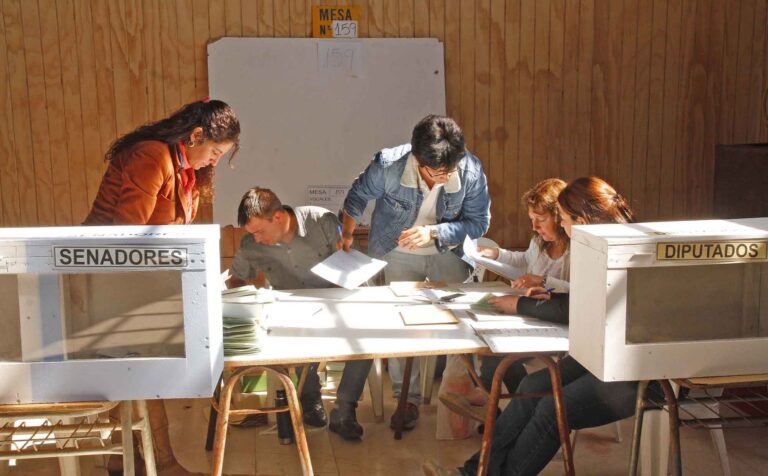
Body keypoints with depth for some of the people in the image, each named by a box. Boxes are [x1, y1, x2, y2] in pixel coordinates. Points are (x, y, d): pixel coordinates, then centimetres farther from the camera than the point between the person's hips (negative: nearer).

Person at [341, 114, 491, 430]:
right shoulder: (388, 165, -28)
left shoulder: (471, 171, -27)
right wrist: (346, 235, -5)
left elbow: (478, 222, -15)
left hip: (449, 253, 1)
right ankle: (407, 397, 13)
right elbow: (359, 194, -6)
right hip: (399, 254, -1)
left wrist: (432, 233, -27)